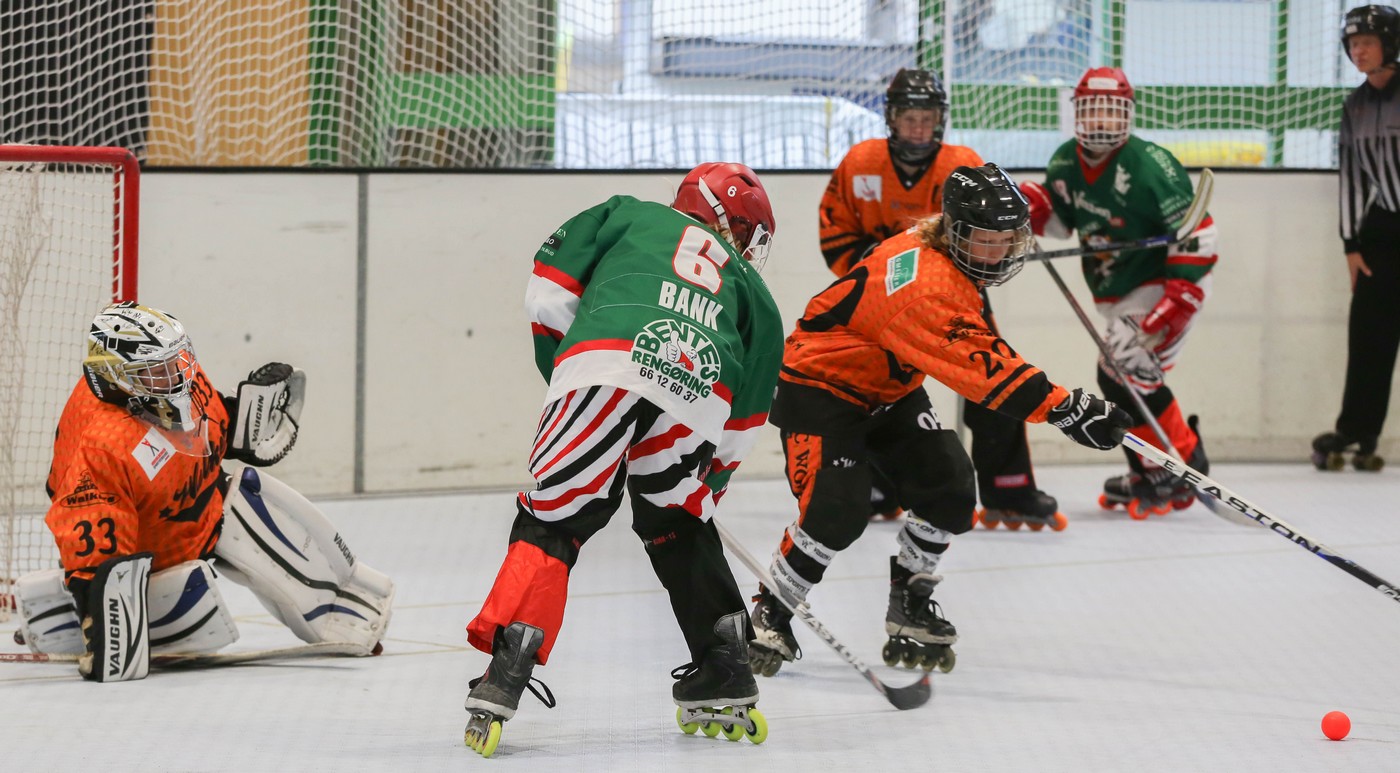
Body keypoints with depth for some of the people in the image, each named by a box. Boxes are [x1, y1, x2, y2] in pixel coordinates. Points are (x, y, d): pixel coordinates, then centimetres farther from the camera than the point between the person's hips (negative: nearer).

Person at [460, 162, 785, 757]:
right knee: (677, 526, 26)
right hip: (697, 400, 2)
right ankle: (725, 678, 23)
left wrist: (562, 370, 32)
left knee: (554, 522, 6)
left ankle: (506, 668, -11)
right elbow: (741, 425, 33)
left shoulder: (628, 215, 34)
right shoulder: (748, 285, 37)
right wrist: (705, 488, 43)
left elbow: (549, 291, 21)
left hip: (607, 363, -2)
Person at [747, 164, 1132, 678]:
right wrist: (1065, 409, -46)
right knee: (837, 512, -22)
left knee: (948, 486, -5)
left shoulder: (941, 250, -4)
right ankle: (769, 615, -3)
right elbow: (981, 366, -42)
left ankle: (910, 604, 14)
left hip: (889, 387, 10)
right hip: (820, 385, -9)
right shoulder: (927, 286, -35)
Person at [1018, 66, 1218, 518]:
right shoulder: (1066, 163, -1)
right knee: (1119, 378, 16)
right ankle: (1148, 475, 32)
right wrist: (1031, 202, -6)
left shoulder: (1150, 166, -25)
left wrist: (1179, 300, -27)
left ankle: (1178, 476, -9)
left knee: (1126, 369, -20)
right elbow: (1061, 218, 16)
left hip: (1168, 282, -9)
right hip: (1117, 294, 9)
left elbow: (1196, 232, -24)